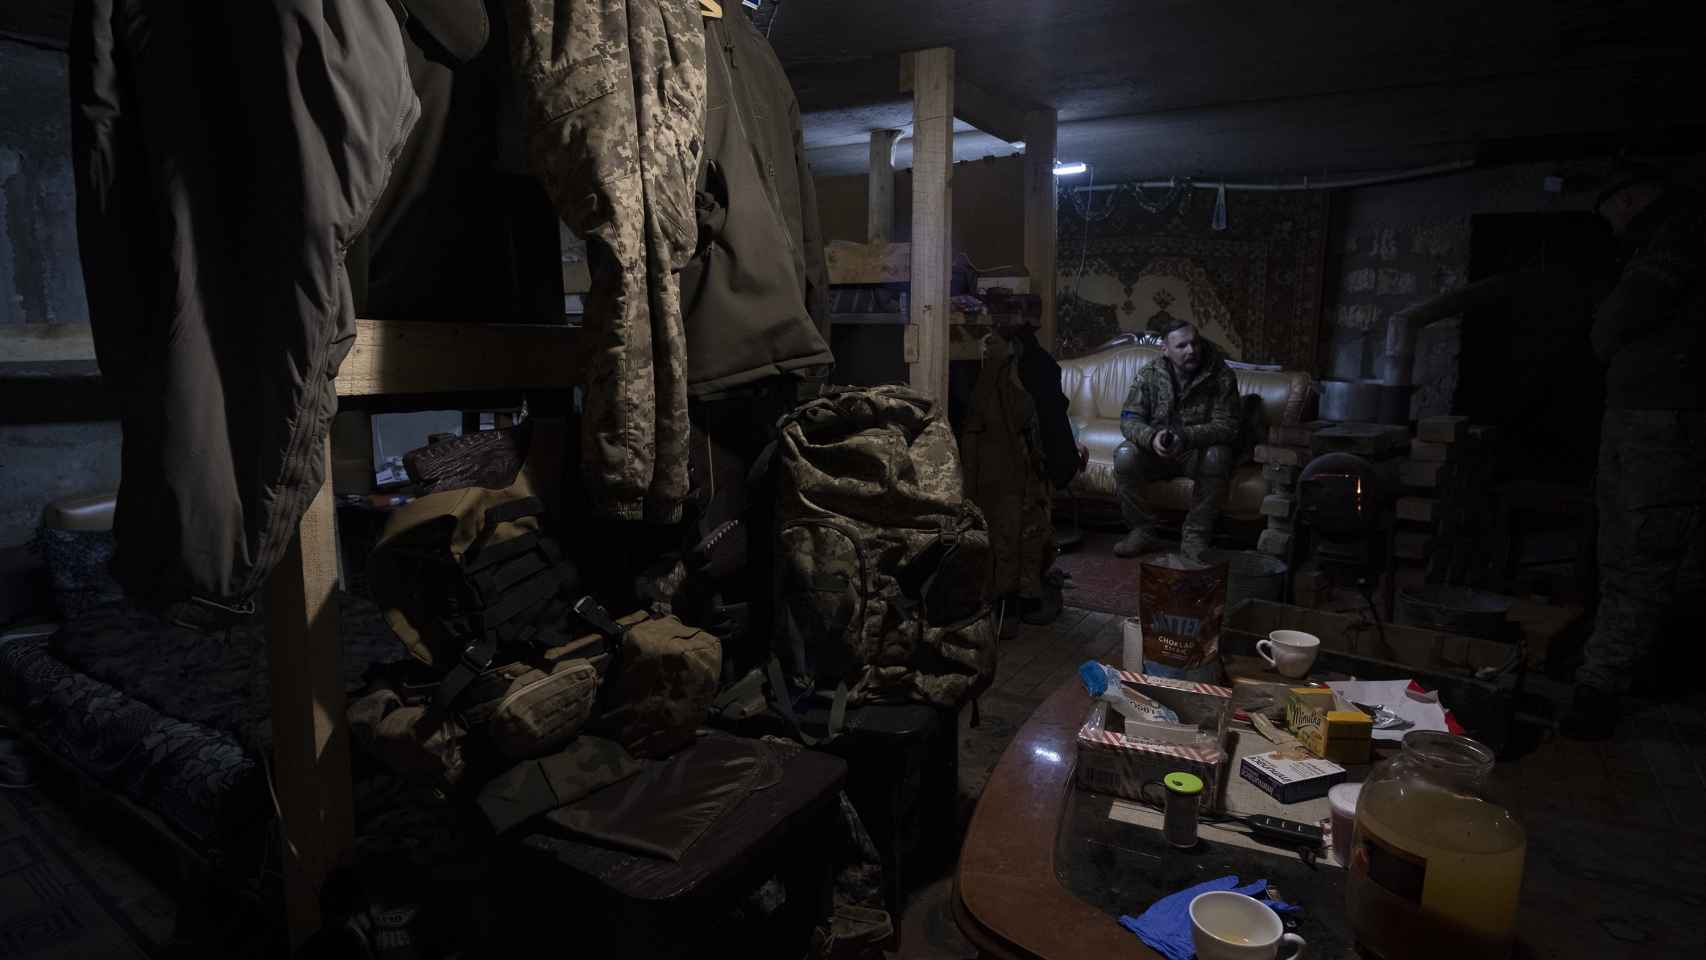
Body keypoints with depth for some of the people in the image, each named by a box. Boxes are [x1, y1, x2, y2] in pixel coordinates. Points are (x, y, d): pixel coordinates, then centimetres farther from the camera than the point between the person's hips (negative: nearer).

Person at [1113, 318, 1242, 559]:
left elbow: (1227, 426, -17)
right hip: (1155, 450, 1)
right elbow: (1129, 420, -11)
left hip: (1198, 452, -1)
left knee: (1217, 457, -34)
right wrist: (1152, 437, -35)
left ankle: (1195, 537, -21)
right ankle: (1141, 531, -13)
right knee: (1124, 455, -27)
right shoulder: (1149, 375, -7)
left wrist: (1185, 437, -36)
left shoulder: (1222, 376, -11)